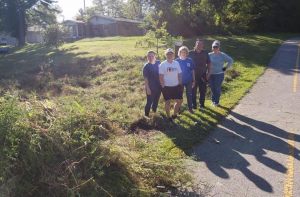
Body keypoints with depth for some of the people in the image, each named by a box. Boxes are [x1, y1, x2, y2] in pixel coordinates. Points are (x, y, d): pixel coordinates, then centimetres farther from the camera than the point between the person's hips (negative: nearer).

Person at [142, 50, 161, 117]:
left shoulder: (158, 63, 1)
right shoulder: (146, 66, -11)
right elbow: (145, 78, -12)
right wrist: (147, 88, -16)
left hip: (158, 87, 5)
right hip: (150, 87, -5)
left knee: (156, 101, 18)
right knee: (149, 102, 2)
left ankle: (154, 112, 38)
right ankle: (146, 115, 18)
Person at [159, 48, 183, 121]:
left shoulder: (176, 63, 4)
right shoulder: (163, 64, -8)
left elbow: (179, 75, 7)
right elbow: (161, 77, -9)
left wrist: (180, 84, 4)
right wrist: (163, 86, -13)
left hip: (176, 86, 4)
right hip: (167, 87, -4)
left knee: (179, 101, 6)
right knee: (168, 102, 7)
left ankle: (175, 114, 26)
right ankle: (169, 117, 22)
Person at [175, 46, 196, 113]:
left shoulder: (190, 60, -4)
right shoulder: (177, 61, -6)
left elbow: (192, 71, 1)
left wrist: (193, 80, 0)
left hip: (189, 81, 1)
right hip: (180, 81, 0)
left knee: (189, 95, 10)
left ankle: (190, 108, 23)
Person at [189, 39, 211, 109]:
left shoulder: (205, 53, 2)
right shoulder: (191, 53, -5)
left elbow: (209, 63, 8)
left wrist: (209, 73, 1)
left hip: (203, 75, 2)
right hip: (193, 75, -2)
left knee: (203, 90, 9)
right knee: (193, 90, 6)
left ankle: (202, 104, 25)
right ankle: (194, 104, 21)